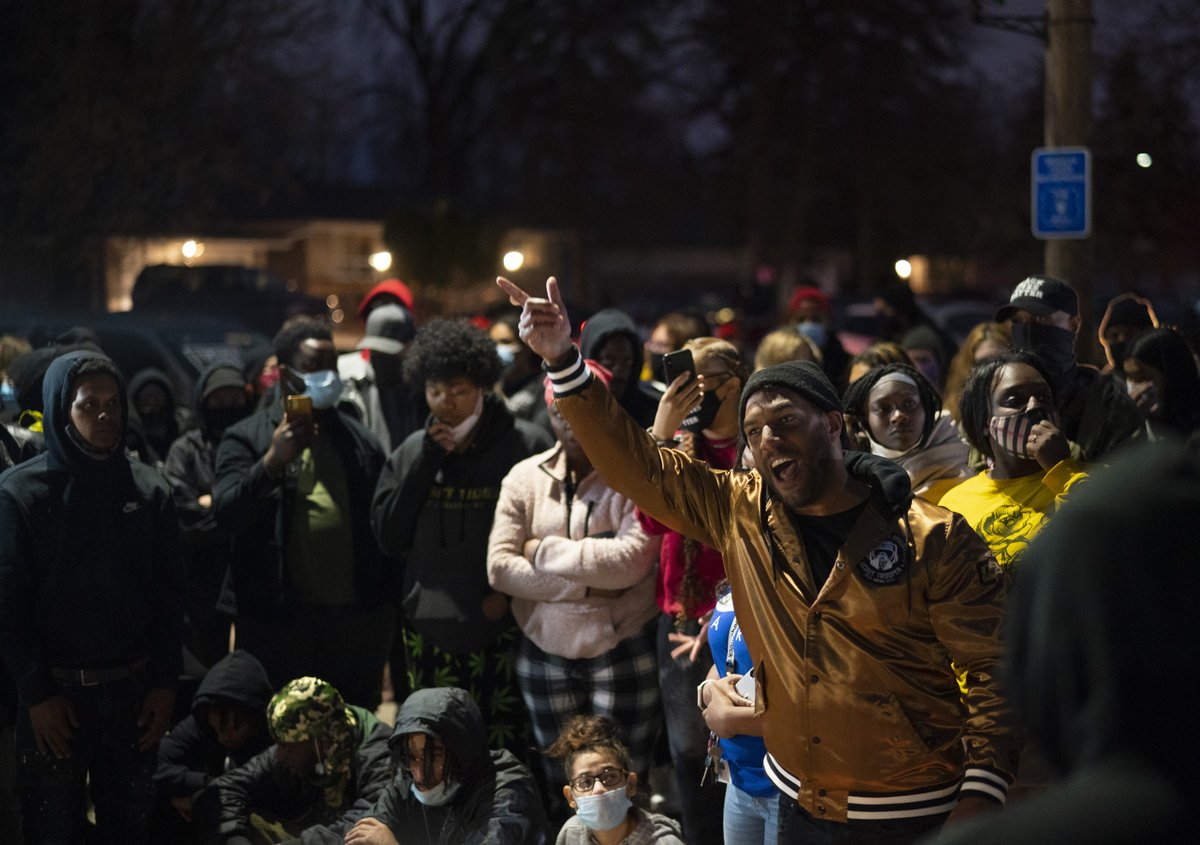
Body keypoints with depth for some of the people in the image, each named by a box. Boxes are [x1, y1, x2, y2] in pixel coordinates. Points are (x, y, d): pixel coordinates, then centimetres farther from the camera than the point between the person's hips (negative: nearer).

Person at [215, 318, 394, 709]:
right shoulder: (247, 439, 2)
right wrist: (272, 461, -26)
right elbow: (228, 513, -12)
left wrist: (388, 603, 4)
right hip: (279, 618, -3)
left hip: (356, 617, 3)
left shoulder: (359, 439, 13)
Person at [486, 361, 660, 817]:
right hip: (545, 655, 4)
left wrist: (545, 551, -11)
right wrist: (584, 587, -14)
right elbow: (499, 568, -5)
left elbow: (632, 560, -20)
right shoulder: (525, 478, 4)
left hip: (622, 654, -3)